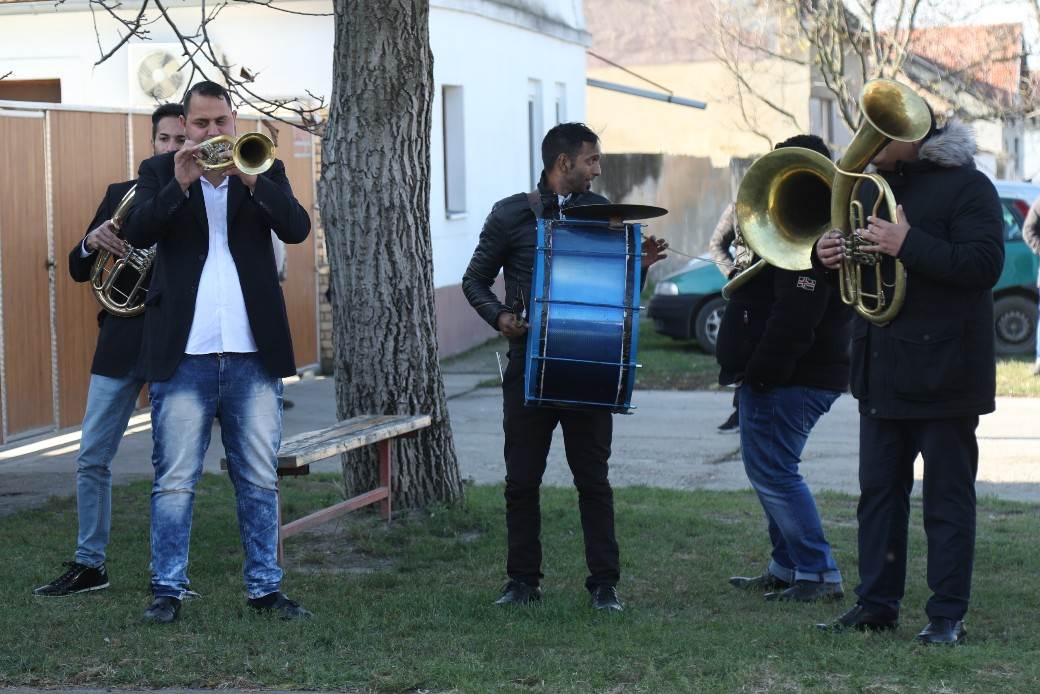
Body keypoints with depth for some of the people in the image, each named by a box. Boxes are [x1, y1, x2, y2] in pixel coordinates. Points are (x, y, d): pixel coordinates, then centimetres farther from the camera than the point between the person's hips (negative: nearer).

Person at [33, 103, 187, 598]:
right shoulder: (121, 196, 11)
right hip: (123, 339, 3)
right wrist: (91, 243, -11)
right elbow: (78, 270, 11)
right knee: (92, 458, 4)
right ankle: (89, 565, 16)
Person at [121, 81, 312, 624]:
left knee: (260, 479, 8)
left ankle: (264, 586, 17)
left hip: (252, 353, 2)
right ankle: (168, 588, 10)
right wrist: (180, 184, -20)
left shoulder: (263, 169, 10)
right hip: (183, 353, -2)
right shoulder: (159, 172, 7)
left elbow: (296, 228, -6)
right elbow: (137, 232, -8)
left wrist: (250, 178, -19)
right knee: (174, 481, 1)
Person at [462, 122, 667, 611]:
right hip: (529, 364, -1)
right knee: (522, 479, 4)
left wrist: (640, 267, -5)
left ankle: (604, 583, 8)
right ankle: (522, 580, 15)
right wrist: (499, 316, -11)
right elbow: (475, 281, 7)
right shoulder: (511, 215, 2)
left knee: (593, 479, 3)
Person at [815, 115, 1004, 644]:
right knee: (878, 490, 10)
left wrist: (908, 245, -27)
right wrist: (827, 256, -1)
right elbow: (851, 258, 23)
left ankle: (947, 614, 5)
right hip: (880, 369, 7)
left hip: (941, 370, -7)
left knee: (947, 496, 0)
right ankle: (877, 602, 17)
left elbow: (984, 264, -21)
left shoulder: (967, 186, -9)